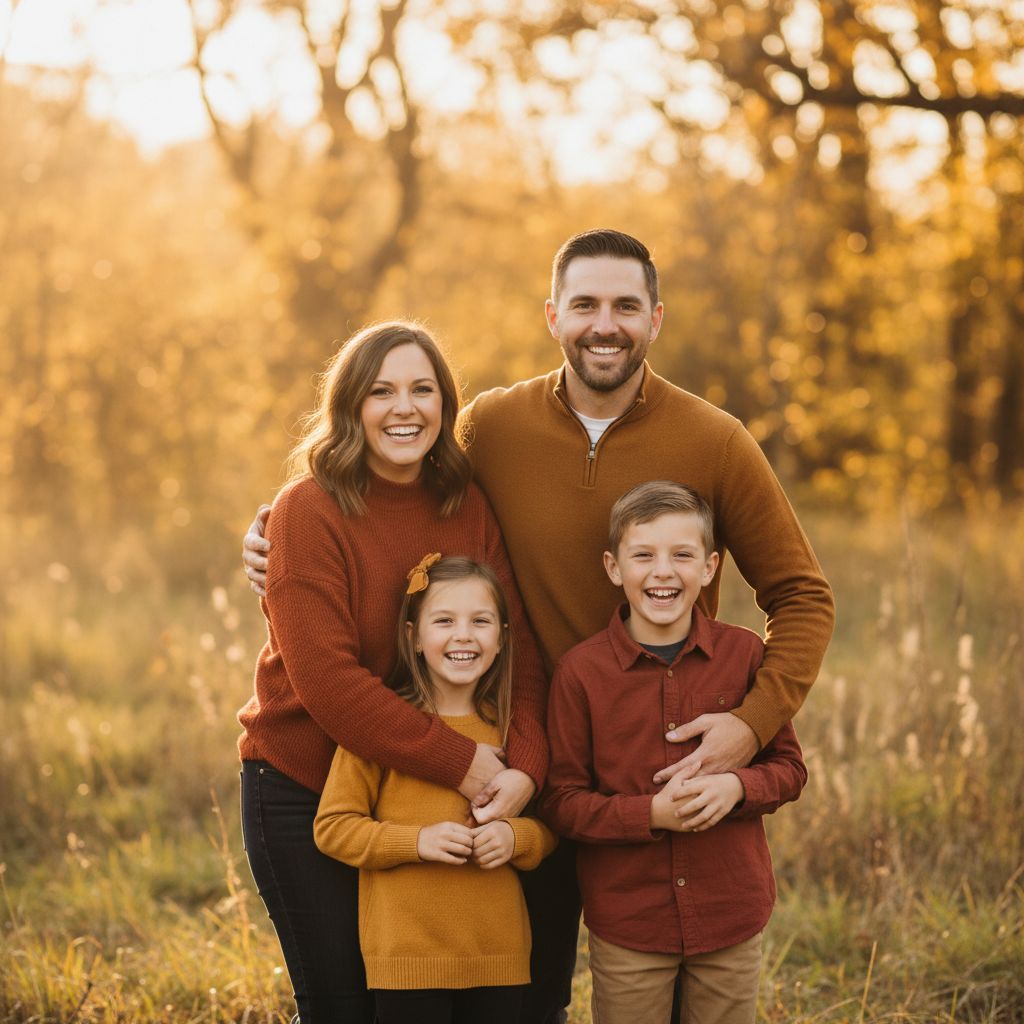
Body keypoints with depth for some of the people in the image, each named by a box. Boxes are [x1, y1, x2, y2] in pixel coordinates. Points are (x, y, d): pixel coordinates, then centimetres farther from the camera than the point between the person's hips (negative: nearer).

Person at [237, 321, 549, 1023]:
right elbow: (325, 681, -23)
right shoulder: (310, 511, -16)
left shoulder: (469, 507, -2)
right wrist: (461, 762, -25)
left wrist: (526, 767, -25)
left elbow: (518, 647, -7)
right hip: (302, 794, -4)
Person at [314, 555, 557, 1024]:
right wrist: (417, 841, -17)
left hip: (499, 956, 4)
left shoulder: (511, 728, 7)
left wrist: (516, 836, -8)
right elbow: (332, 826, -5)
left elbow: (549, 824, 14)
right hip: (406, 958, -4)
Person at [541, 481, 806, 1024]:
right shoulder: (581, 670, -7)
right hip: (626, 924, -1)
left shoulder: (744, 654, -2)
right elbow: (561, 803, -5)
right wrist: (652, 813, -20)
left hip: (732, 918, 2)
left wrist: (736, 786, -16)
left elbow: (789, 767, 5)